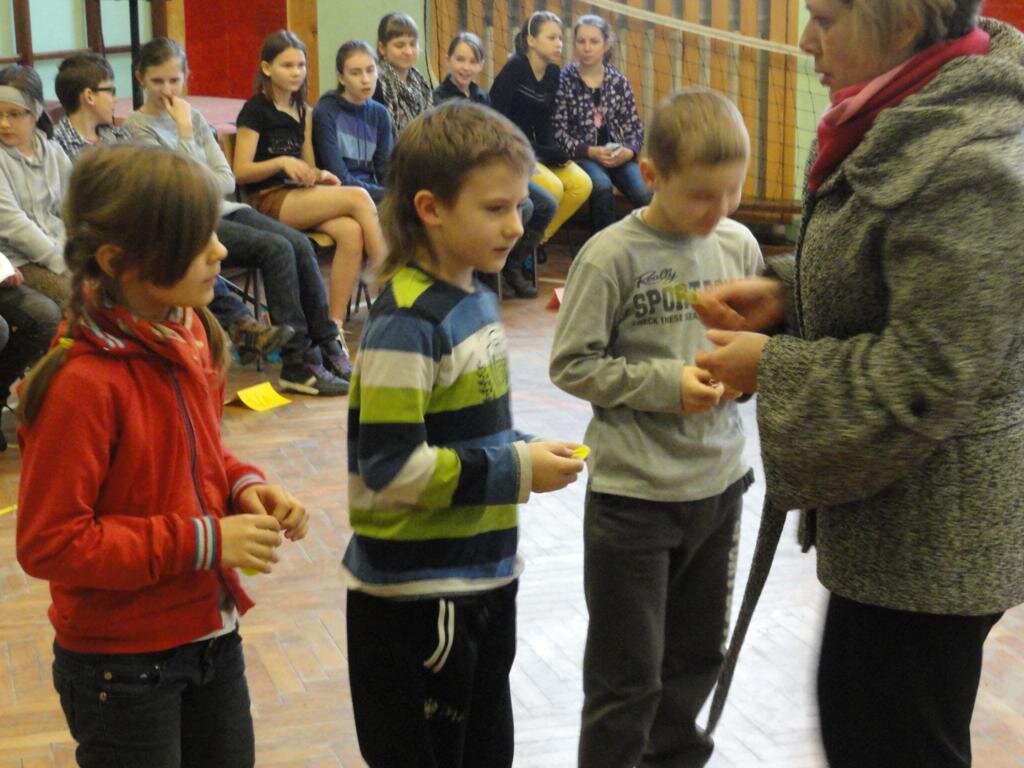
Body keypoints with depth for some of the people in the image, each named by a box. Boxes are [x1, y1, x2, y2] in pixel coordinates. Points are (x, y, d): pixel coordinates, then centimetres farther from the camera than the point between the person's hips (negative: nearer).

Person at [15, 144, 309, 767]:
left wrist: (243, 487, -6)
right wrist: (202, 542, -23)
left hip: (212, 635, 7)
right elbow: (49, 542, -22)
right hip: (121, 662, -7)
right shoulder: (83, 383, -25)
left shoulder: (189, 336, -1)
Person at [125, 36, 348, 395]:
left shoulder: (194, 116, 16)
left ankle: (327, 346, -14)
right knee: (276, 249, -26)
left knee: (300, 244, -18)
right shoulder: (138, 126, -1)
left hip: (223, 208, 6)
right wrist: (185, 130, -9)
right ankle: (297, 363, -25)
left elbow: (227, 179, 10)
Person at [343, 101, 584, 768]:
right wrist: (517, 471, -20)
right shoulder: (407, 322, -21)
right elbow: (391, 469, -25)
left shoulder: (477, 298, 7)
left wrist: (526, 454, -1)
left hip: (484, 580, 9)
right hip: (417, 596, -9)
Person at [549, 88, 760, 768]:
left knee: (697, 656, 20)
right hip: (634, 492, -5)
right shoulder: (612, 256, -14)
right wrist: (666, 383, -19)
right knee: (628, 675, 6)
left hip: (719, 484, 5)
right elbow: (572, 365, -11)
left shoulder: (739, 245, 0)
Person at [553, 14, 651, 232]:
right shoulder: (565, 80, -2)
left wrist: (629, 151, -11)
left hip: (616, 154, 3)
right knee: (602, 186, -34)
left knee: (644, 193, -26)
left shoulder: (618, 81, 8)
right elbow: (558, 131, -6)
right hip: (580, 155, -3)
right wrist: (591, 152, -17)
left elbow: (635, 126, 10)